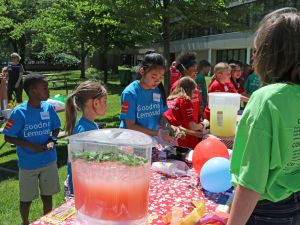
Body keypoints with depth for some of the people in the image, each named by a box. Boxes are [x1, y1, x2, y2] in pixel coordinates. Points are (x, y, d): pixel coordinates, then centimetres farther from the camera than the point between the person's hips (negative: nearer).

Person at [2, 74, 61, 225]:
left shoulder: (48, 108, -5)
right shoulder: (20, 112, -17)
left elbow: (56, 128, 9)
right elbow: (8, 137, -11)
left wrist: (52, 140, -11)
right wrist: (30, 146, -22)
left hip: (49, 161, 3)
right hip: (28, 164, -3)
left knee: (47, 196, 17)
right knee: (26, 199, 15)